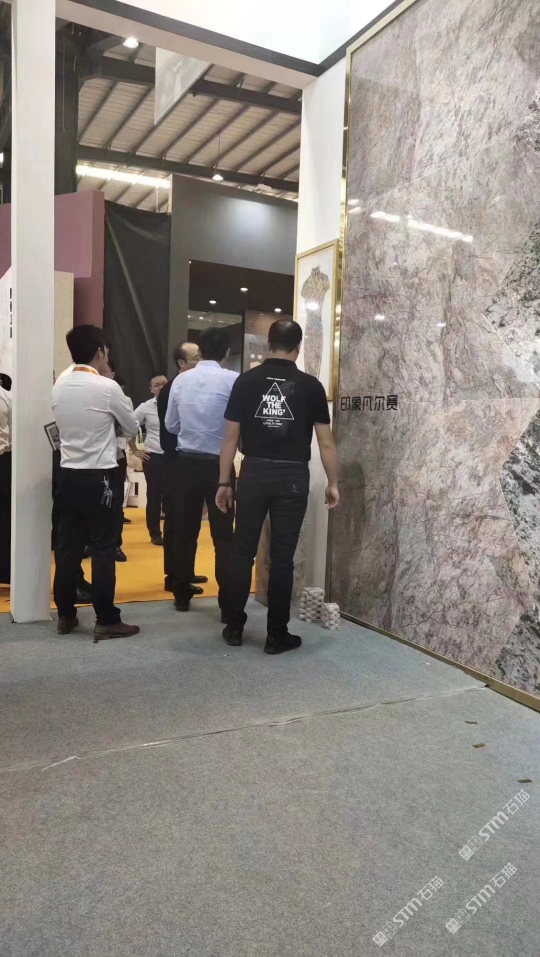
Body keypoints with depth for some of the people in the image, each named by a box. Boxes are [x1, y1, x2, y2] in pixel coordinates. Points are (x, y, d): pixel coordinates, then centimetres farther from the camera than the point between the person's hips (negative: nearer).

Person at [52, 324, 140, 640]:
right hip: (100, 478, -6)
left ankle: (65, 615, 22)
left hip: (68, 475, 6)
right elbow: (132, 428, 0)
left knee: (68, 547, 12)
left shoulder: (59, 386, 5)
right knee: (104, 549, 1)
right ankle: (106, 620, 7)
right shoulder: (108, 387, -12)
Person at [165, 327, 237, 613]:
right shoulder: (233, 380, -11)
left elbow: (170, 425, 9)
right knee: (223, 535, 4)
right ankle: (228, 603, 7)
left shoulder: (180, 380, 2)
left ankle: (182, 596, 22)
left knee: (184, 531, 12)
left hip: (186, 462, 3)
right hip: (219, 465, -3)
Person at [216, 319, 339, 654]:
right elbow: (326, 442, -1)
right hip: (293, 478, -1)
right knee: (283, 557, 6)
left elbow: (231, 437, 1)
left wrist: (224, 482, 8)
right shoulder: (310, 385, -2)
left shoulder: (246, 381, 1)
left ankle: (235, 626, 21)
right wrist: (333, 483, 10)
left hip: (254, 474, 1)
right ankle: (277, 635, 14)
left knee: (243, 552, 12)